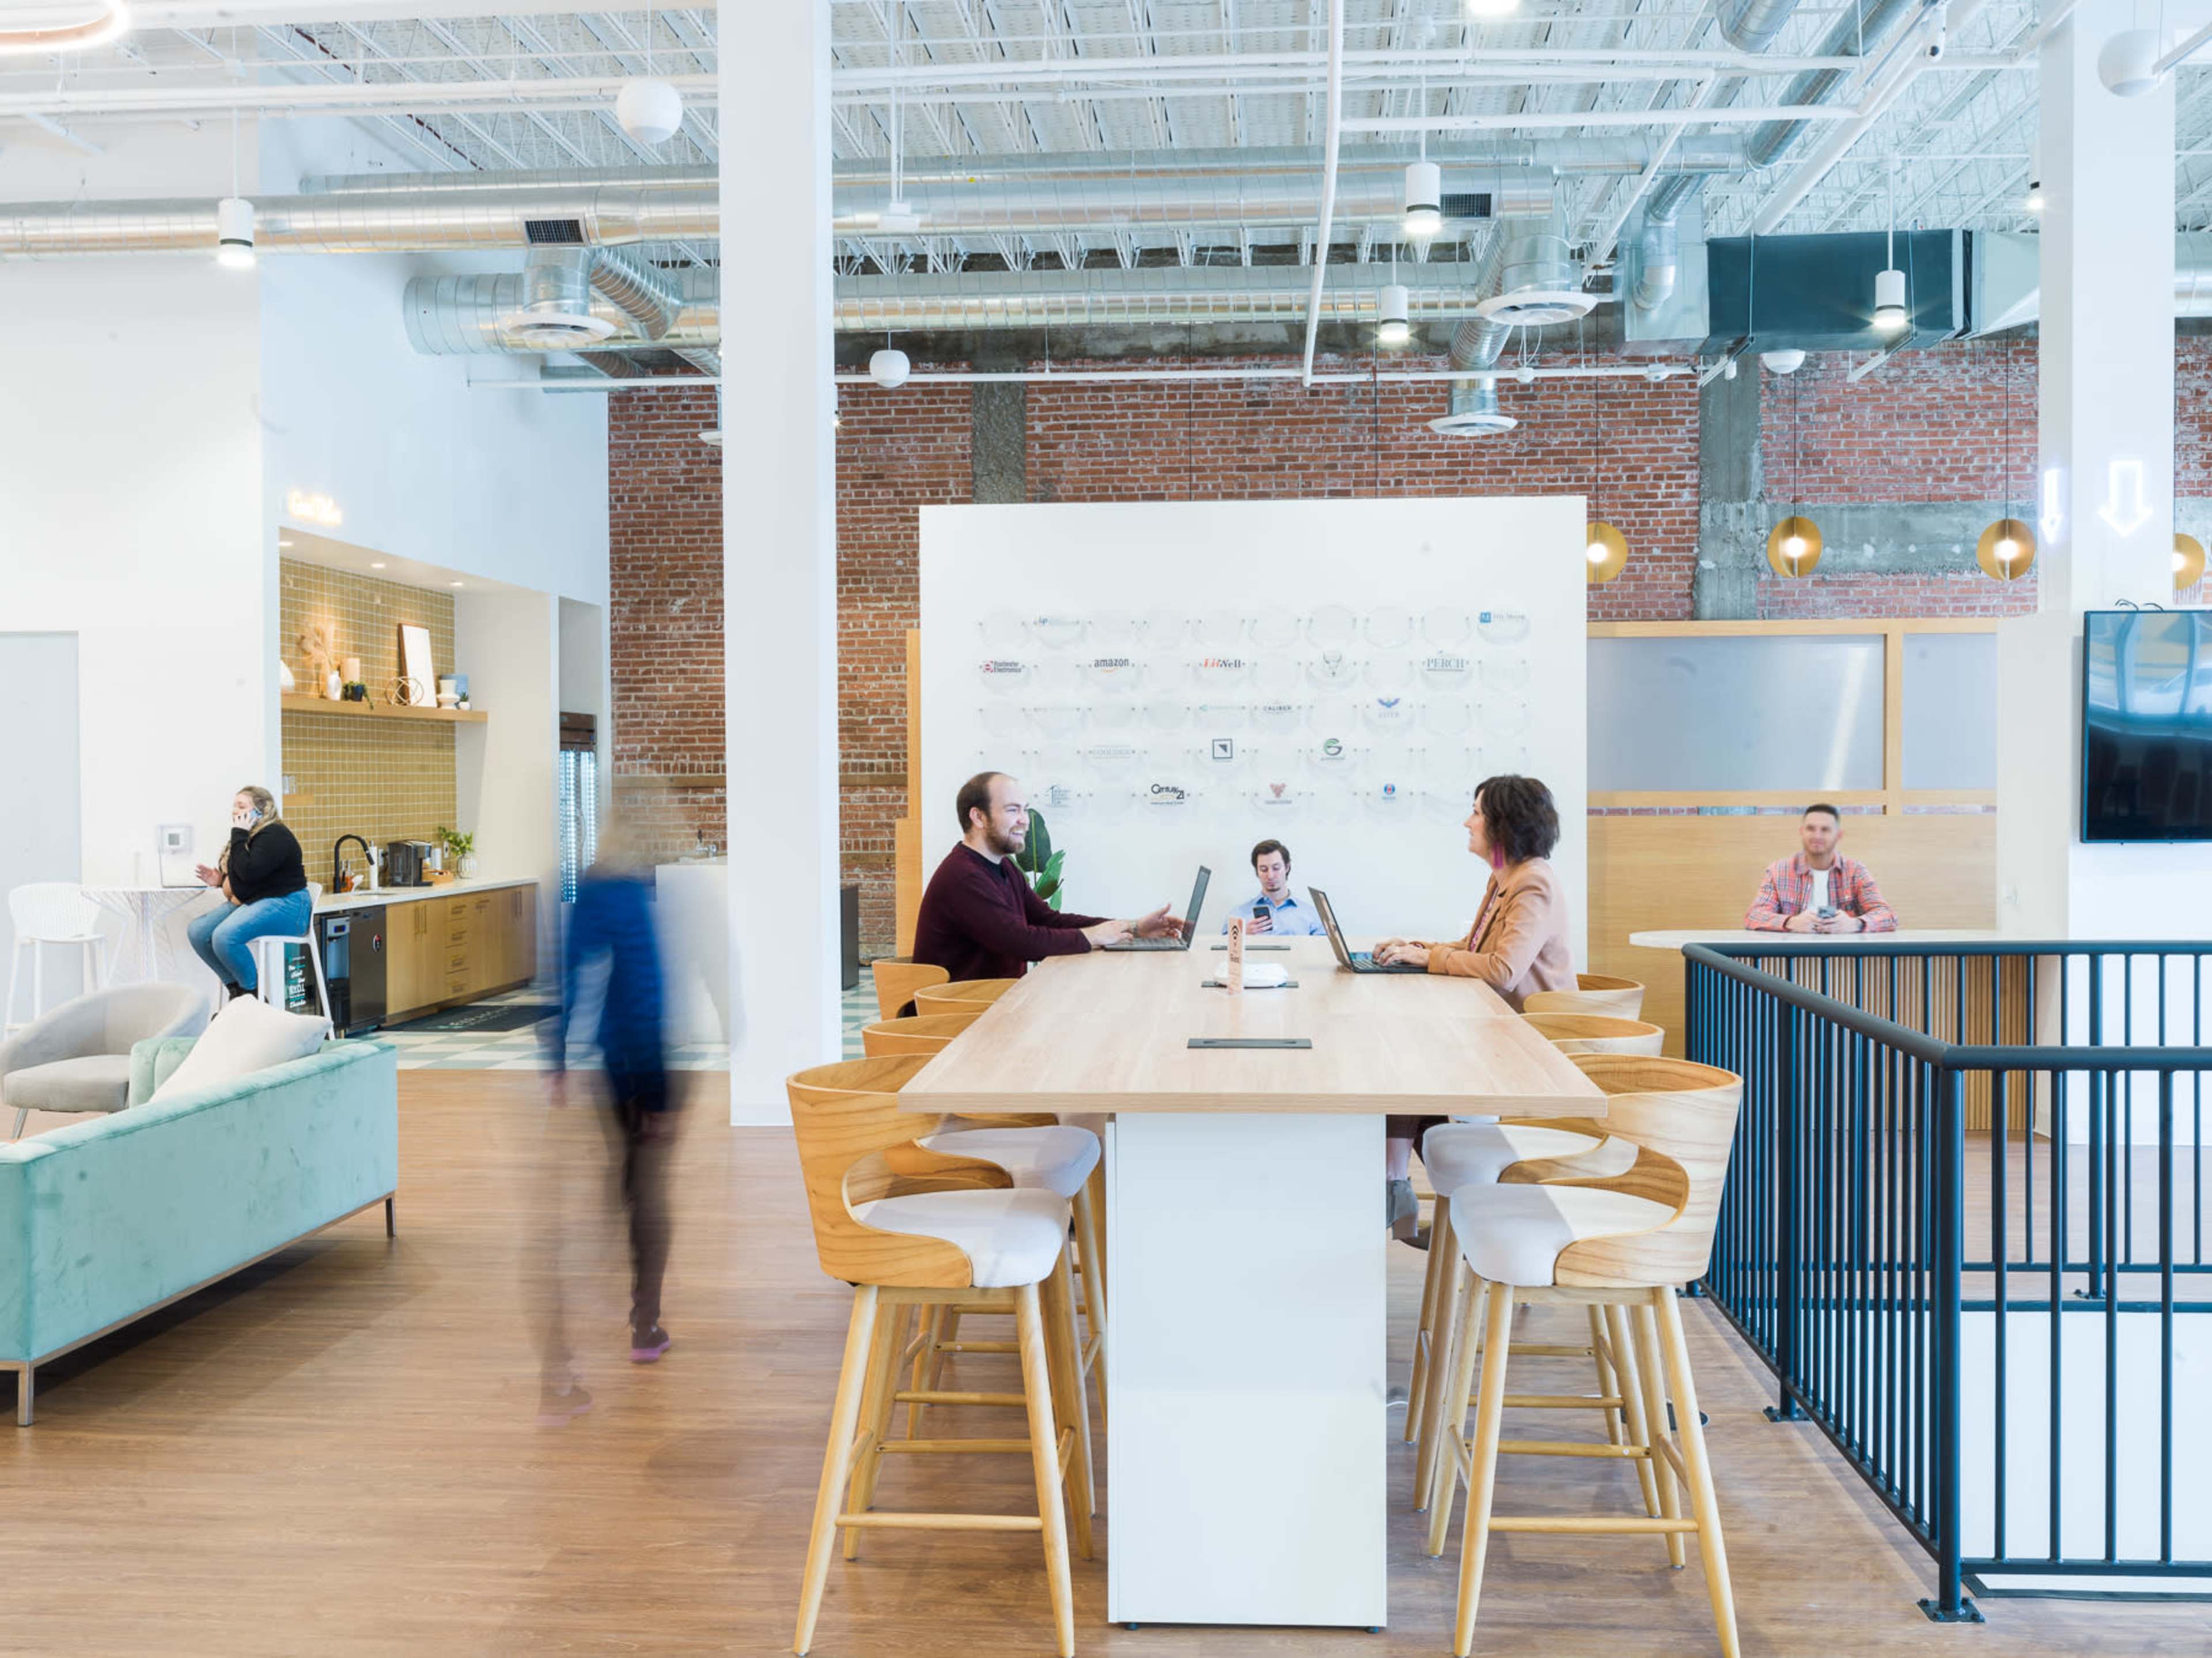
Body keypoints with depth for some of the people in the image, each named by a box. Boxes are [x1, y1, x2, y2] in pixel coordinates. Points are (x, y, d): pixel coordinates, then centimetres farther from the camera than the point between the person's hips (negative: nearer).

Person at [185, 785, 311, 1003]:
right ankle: (235, 986, 5)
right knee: (197, 931, -4)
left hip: (284, 904, -11)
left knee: (225, 937, -31)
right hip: (249, 903, 11)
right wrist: (219, 879, 7)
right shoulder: (247, 835, 16)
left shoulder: (274, 835, -15)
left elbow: (249, 872, -27)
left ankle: (253, 994, -13)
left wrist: (239, 836, -19)